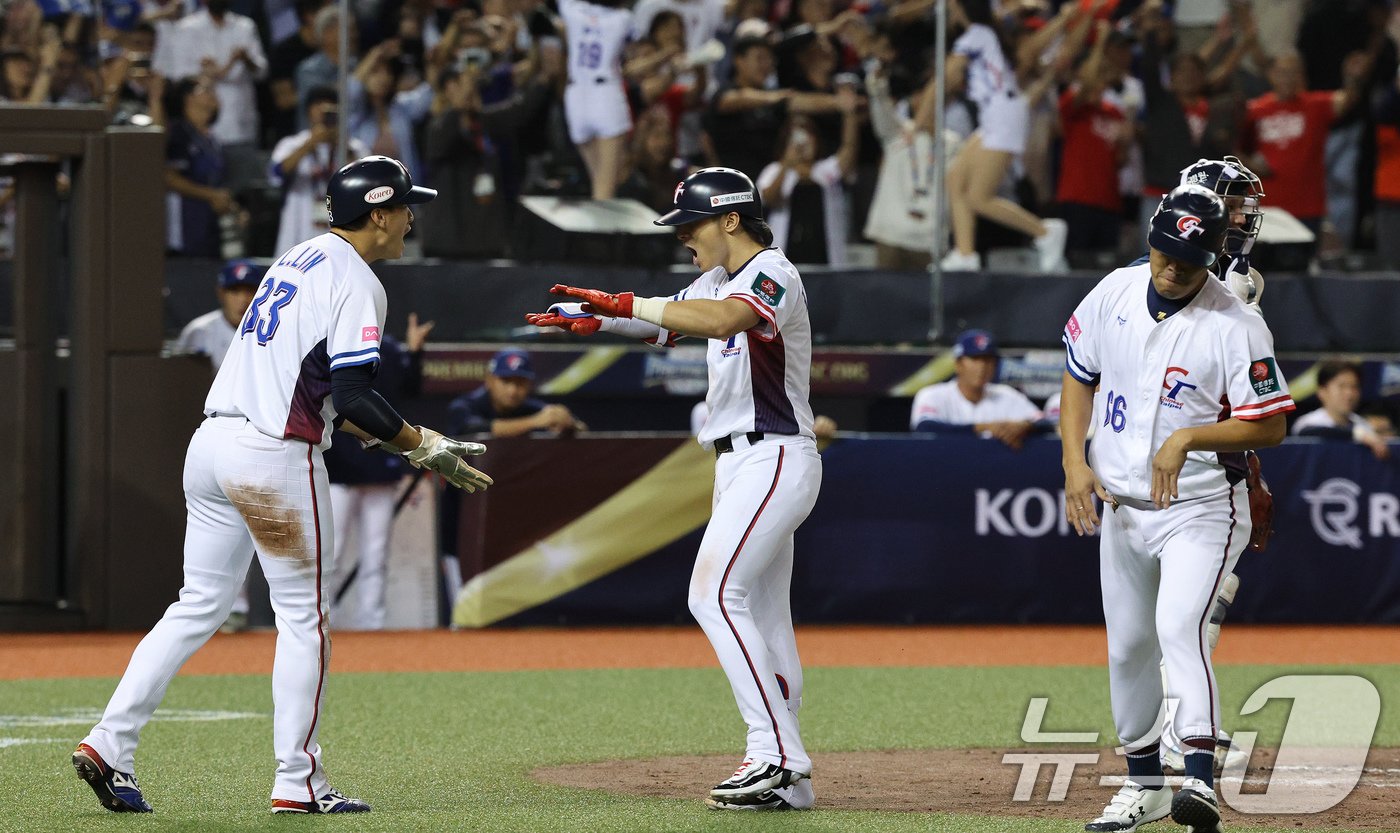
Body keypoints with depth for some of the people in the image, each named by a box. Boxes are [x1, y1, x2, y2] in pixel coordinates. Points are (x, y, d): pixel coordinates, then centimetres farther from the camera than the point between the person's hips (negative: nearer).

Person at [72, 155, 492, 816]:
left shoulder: (298, 260, 19)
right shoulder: (357, 284, -9)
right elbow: (352, 397, -18)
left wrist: (396, 439, 22)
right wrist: (422, 446, -7)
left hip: (212, 441, 8)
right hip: (274, 458, -8)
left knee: (200, 606, 12)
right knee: (303, 617, 3)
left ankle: (109, 744, 3)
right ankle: (297, 782, 6)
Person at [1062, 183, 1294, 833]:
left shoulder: (1236, 327, -17)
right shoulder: (1114, 294, -1)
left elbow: (1270, 426, -16)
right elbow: (1078, 377, 11)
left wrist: (1189, 438, -28)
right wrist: (1075, 462, -1)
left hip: (1201, 507, -6)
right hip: (1120, 505, 6)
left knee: (1179, 629, -25)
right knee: (1126, 645, 14)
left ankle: (1200, 780, -33)